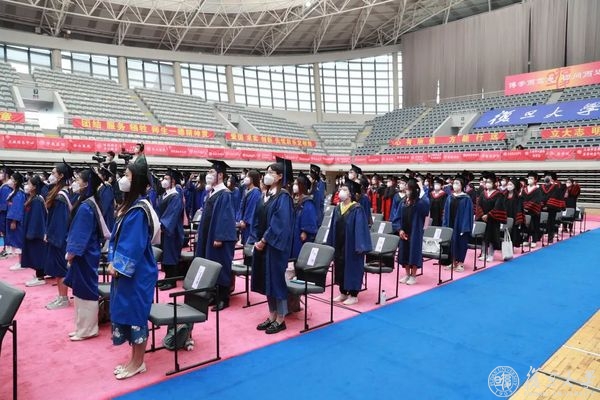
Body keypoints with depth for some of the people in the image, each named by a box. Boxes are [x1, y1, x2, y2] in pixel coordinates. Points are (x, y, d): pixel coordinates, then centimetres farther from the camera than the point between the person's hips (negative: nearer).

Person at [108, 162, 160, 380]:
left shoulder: (139, 210, -19)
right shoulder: (128, 205, 10)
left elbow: (135, 244, -21)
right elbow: (117, 236, 14)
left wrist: (119, 266, -14)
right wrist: (113, 262, 4)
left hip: (137, 272, -9)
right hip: (125, 269, 10)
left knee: (136, 313, 2)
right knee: (127, 312, 15)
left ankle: (138, 363, 17)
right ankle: (134, 359, 28)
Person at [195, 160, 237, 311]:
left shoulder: (225, 194, -15)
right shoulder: (211, 192, 12)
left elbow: (225, 217, -20)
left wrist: (219, 237, -22)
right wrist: (200, 232, 16)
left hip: (218, 237, -9)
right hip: (208, 235, 9)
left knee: (220, 268, 0)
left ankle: (223, 300, 10)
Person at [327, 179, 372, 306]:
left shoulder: (357, 209, -13)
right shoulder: (337, 208, 6)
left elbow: (360, 228, -16)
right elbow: (333, 227, 11)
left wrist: (359, 246, -20)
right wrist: (331, 243, 10)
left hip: (351, 245, -7)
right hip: (339, 244, 7)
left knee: (352, 268, 3)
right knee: (340, 268, 14)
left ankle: (353, 295, 15)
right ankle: (343, 293, 27)